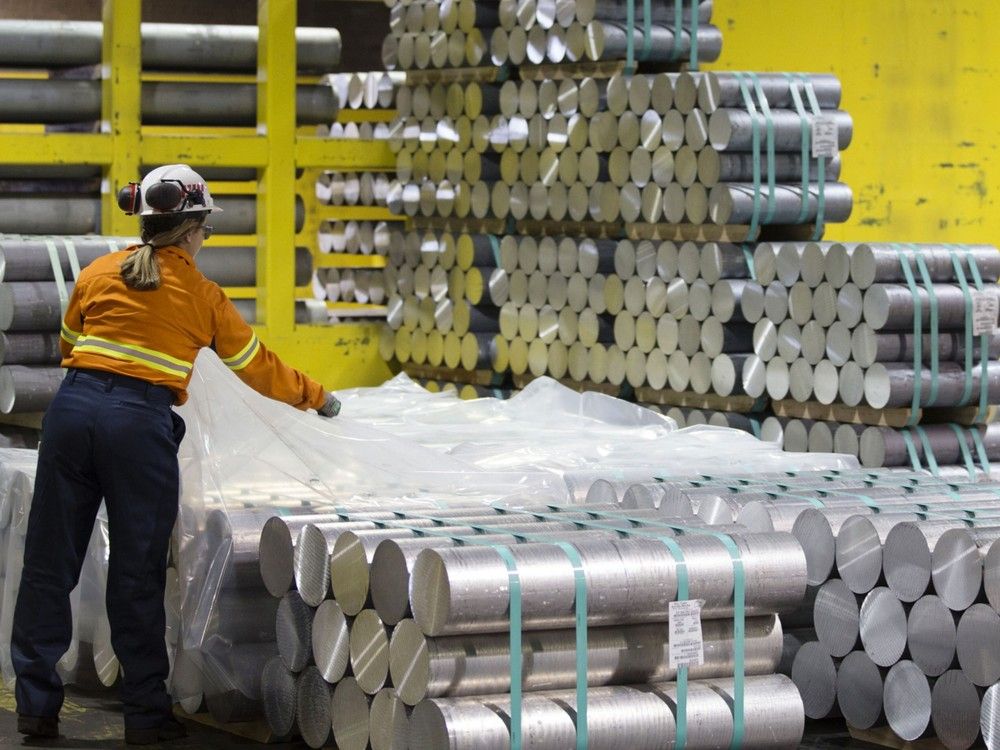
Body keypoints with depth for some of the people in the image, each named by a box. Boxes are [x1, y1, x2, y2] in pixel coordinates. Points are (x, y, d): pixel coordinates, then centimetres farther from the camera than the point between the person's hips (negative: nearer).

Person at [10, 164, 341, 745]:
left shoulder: (98, 273, 13)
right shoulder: (202, 295, 8)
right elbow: (259, 368, 19)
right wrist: (316, 397, 34)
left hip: (73, 408, 3)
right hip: (141, 422, -3)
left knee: (50, 562, 9)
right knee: (137, 575, 5)